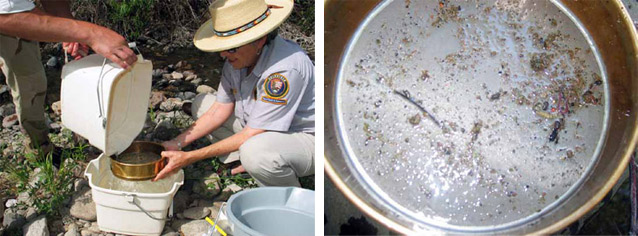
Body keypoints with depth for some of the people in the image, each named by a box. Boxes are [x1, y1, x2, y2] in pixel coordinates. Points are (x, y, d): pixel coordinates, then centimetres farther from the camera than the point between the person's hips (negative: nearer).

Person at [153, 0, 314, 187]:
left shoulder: (284, 69, -34)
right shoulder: (239, 57, -7)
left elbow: (250, 136, -30)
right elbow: (220, 110, 3)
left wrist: (189, 158, -26)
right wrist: (177, 143, -5)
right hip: (262, 130, 8)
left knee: (255, 152, -40)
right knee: (202, 104, 8)